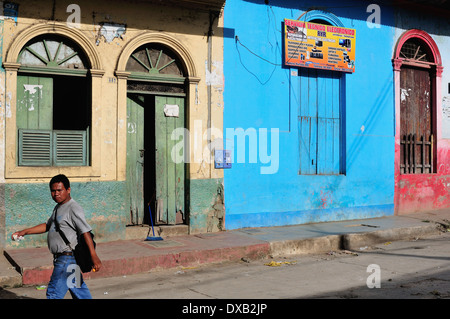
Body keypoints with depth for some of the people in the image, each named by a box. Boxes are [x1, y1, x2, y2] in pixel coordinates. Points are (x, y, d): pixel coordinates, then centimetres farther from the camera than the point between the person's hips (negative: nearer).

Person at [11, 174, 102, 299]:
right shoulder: (58, 208, 14)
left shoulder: (73, 209, -16)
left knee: (54, 292, -6)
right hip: (61, 257, 9)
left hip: (68, 258, -9)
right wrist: (24, 232, 19)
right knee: (79, 290, 17)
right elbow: (47, 226, 26)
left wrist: (94, 256, -28)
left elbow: (85, 232, -22)